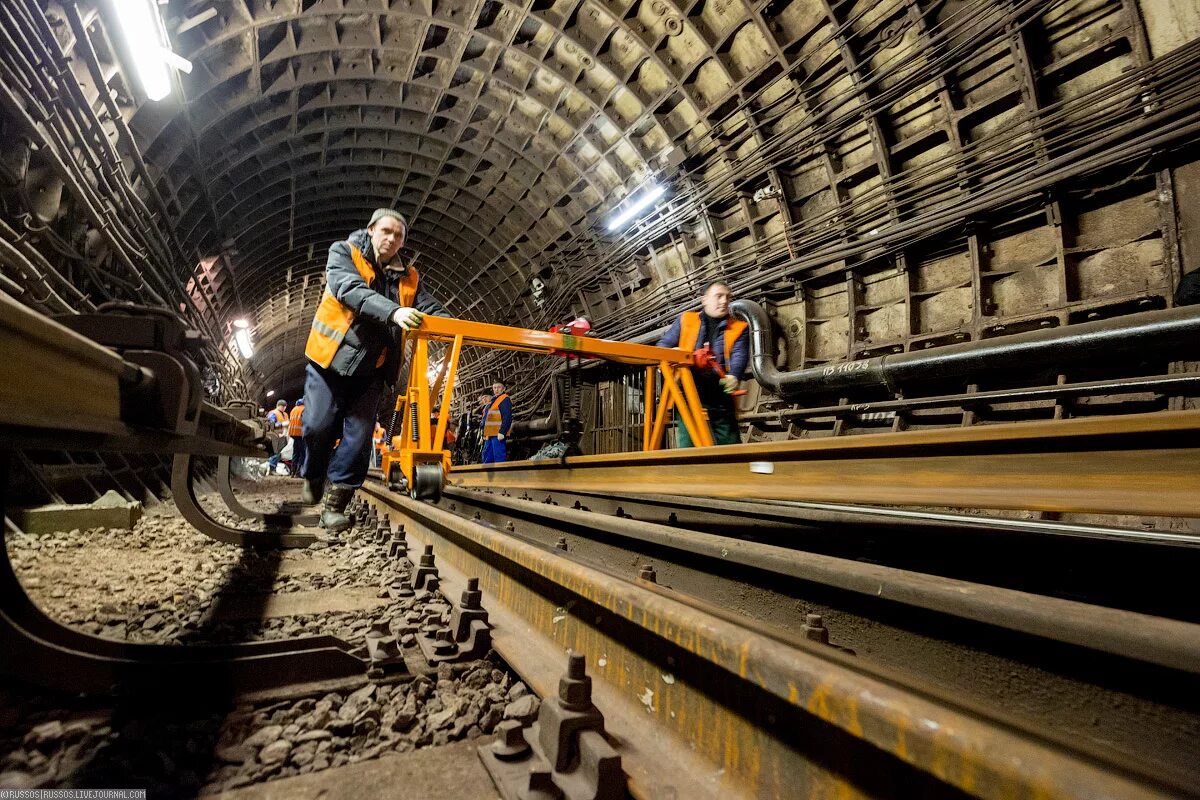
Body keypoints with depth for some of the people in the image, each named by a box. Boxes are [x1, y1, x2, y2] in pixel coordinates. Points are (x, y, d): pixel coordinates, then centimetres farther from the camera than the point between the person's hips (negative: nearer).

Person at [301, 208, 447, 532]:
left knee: (358, 434, -3)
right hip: (331, 358, -2)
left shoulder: (408, 278, 10)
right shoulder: (343, 253, -1)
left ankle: (334, 504, 6)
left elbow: (432, 309, -1)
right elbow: (351, 290, -21)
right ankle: (313, 476, 28)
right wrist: (394, 312, -38)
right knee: (319, 426, -4)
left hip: (371, 369, 3)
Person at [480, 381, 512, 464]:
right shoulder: (492, 401, 23)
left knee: (499, 458, -10)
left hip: (498, 435, -10)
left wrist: (502, 432, -24)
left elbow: (507, 418, -17)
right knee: (486, 459, 12)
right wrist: (484, 435, 24)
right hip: (489, 435, 10)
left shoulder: (505, 400, -7)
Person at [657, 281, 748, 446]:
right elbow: (663, 345, 15)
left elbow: (739, 356, -3)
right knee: (688, 445, -5)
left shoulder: (739, 328, 14)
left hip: (721, 400, 1)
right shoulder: (685, 320, 16)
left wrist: (733, 376, -26)